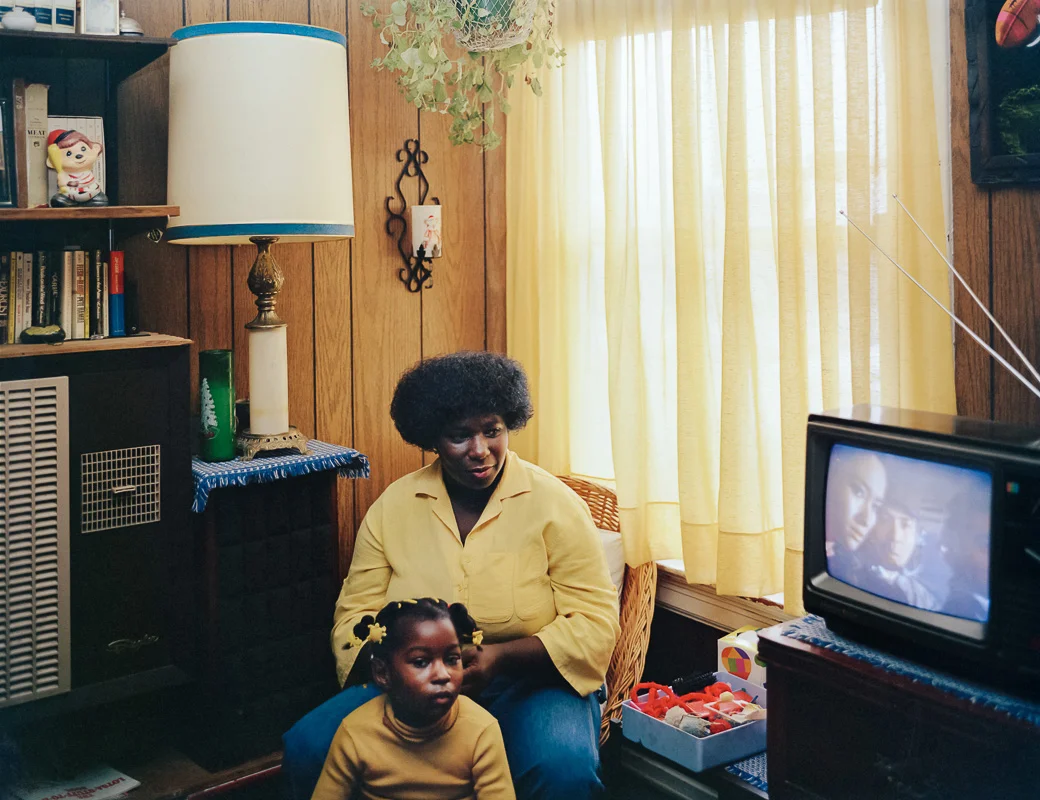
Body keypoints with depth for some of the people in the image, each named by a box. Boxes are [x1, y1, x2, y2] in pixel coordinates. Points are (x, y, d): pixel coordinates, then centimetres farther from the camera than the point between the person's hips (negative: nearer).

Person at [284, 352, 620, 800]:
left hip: (530, 684, -2)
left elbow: (594, 624, -8)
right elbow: (354, 616, 6)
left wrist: (499, 658, -23)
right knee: (307, 749, -21)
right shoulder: (392, 507, 4)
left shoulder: (553, 503, -5)